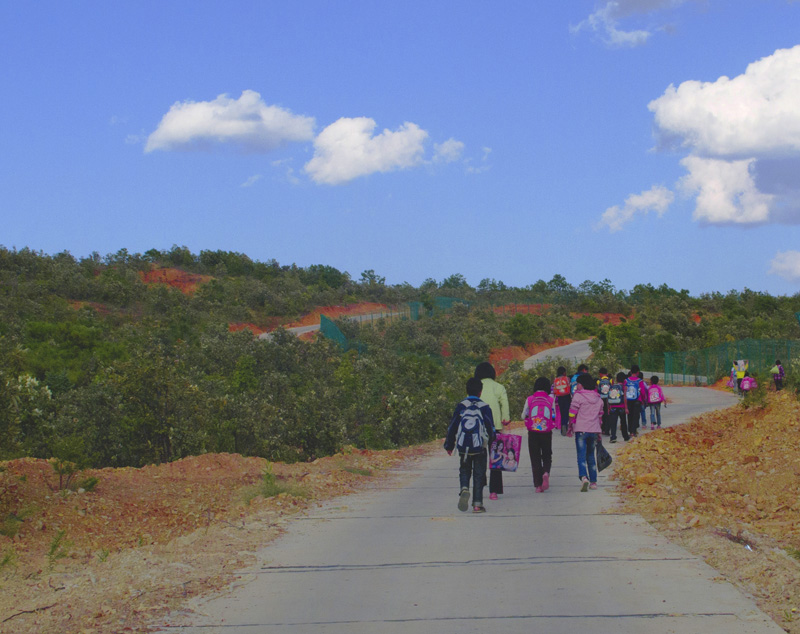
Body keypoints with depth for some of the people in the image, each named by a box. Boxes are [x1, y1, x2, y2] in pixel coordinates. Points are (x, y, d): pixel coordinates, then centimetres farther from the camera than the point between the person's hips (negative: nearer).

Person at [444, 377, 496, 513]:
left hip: (463, 447, 1)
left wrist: (449, 445, 13)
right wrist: (492, 443, 16)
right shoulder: (485, 408, -4)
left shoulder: (460, 407, -1)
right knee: (478, 475, 7)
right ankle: (477, 503, 3)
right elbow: (491, 429, -1)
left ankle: (464, 489, -14)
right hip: (480, 448, -1)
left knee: (464, 471, 16)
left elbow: (452, 427, 3)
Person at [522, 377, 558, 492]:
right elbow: (554, 417, 6)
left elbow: (523, 416, 4)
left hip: (533, 433, 0)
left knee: (535, 458, 6)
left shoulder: (530, 399, -4)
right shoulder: (550, 400, -3)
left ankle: (538, 485, 1)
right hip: (546, 433, 0)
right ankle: (546, 472, -15)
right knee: (547, 456, 16)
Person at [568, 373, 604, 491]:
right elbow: (600, 415, 17)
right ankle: (593, 481, 18)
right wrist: (598, 431, 24)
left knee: (581, 456, -9)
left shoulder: (578, 396, -7)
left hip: (581, 429, -5)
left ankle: (584, 477, -30)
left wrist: (570, 426, 8)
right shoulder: (598, 398, 12)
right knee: (591, 456, 17)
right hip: (594, 430, 5)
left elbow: (572, 413, -7)